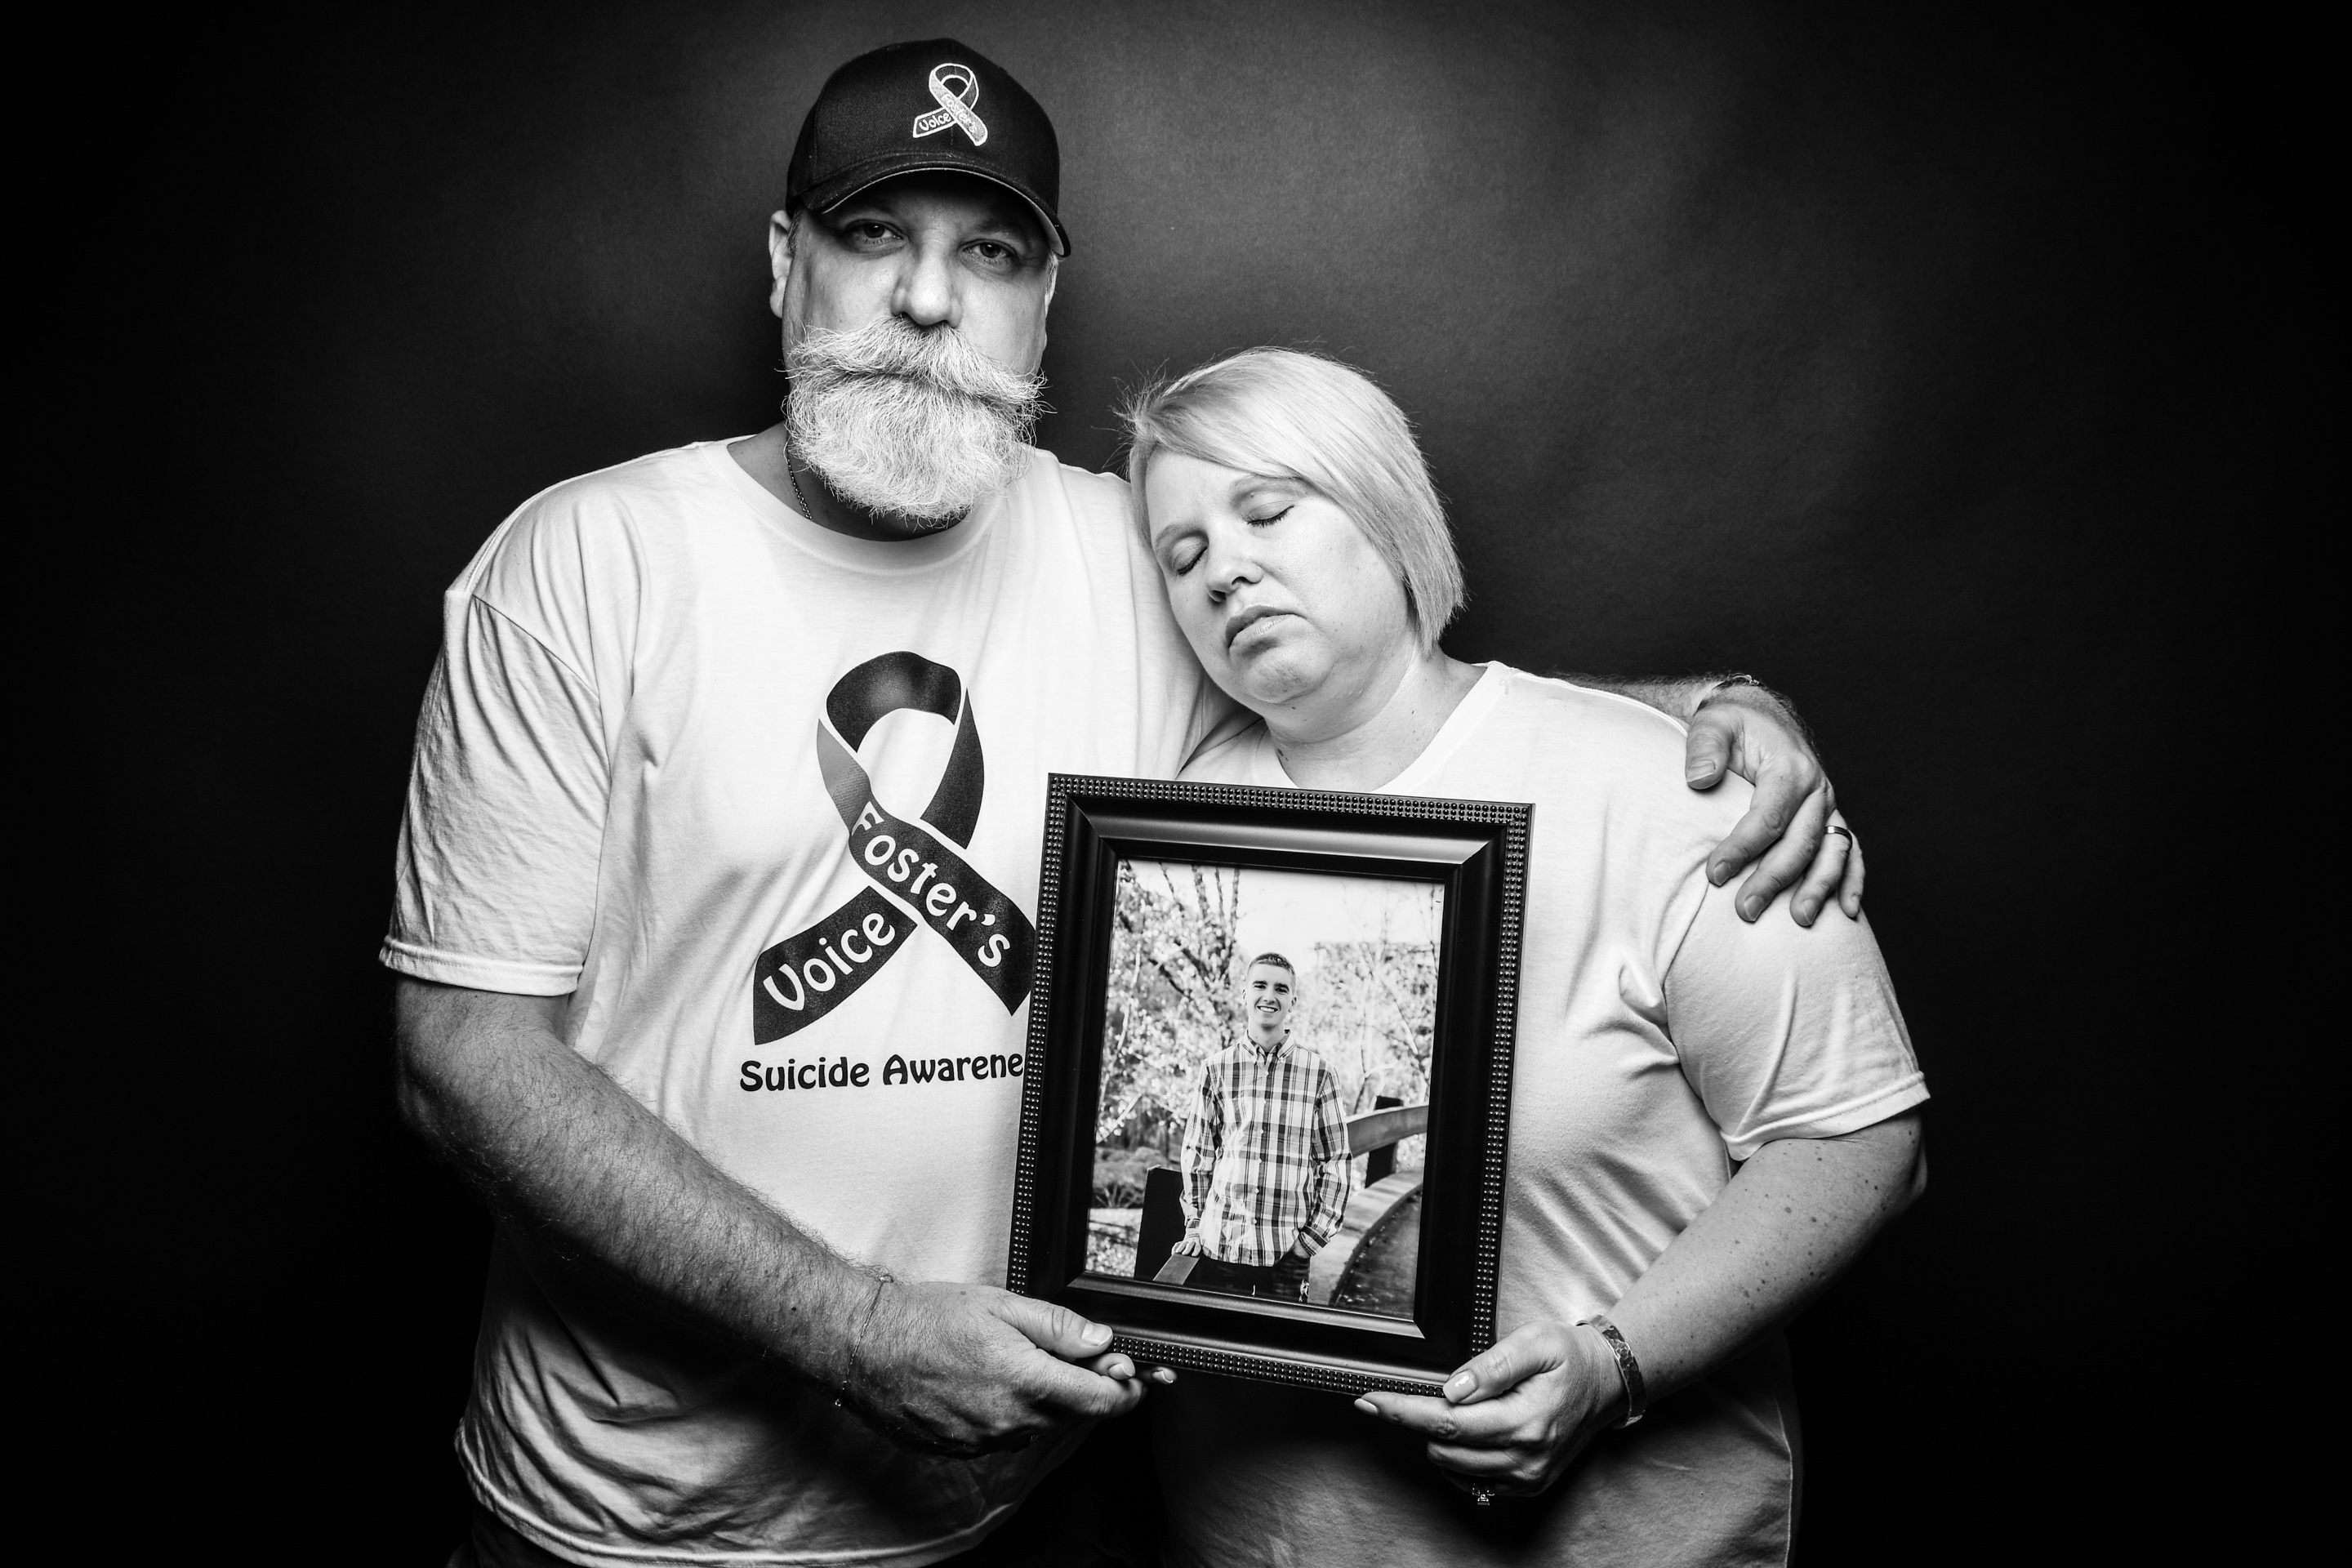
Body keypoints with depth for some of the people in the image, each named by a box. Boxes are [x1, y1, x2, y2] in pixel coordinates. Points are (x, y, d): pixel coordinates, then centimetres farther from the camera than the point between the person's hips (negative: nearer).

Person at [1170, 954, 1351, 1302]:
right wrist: (1194, 1226, 5)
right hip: (1219, 1244, 1)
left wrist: (1315, 1234, -1)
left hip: (1287, 1252, -1)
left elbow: (1335, 1162, 4)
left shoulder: (1317, 1072, 1)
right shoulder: (1216, 1069, 4)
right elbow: (1197, 1153, 10)